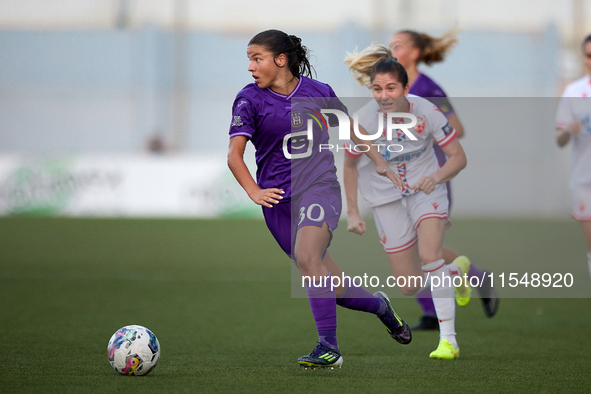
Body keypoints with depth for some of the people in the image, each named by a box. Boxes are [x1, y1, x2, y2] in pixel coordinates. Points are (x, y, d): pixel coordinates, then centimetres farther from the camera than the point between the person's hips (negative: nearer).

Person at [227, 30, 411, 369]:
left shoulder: (318, 92, 1)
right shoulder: (250, 100, -2)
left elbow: (349, 125, 19)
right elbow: (234, 154, -8)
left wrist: (380, 163, 21)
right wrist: (254, 191, -25)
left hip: (320, 187, -2)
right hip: (278, 199, 2)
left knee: (307, 255, -29)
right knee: (334, 289, 4)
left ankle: (329, 347, -26)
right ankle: (380, 306, 34)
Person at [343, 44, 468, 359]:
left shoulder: (426, 112, -21)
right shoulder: (363, 121, -20)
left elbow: (458, 157, -14)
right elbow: (350, 166, -2)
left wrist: (436, 177, -34)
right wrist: (352, 212, -5)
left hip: (426, 190, -1)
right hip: (386, 200, 2)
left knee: (429, 255, -28)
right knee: (409, 287, 3)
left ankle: (448, 339, -20)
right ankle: (456, 269, 38)